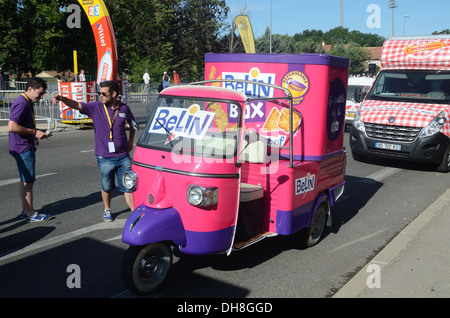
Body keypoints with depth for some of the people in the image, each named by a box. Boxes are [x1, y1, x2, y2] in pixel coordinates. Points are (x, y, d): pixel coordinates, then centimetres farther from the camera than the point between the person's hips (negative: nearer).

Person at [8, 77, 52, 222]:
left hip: (26, 147, 11)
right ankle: (30, 214, 6)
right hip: (23, 148, -11)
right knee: (28, 181, -3)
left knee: (25, 180, 17)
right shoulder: (22, 103, -18)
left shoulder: (27, 103, 14)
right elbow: (12, 127, -26)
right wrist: (34, 132, -20)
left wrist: (38, 132, 10)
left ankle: (25, 210, 27)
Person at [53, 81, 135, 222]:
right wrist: (62, 98, -33)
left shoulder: (124, 108, 1)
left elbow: (132, 123, 19)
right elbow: (77, 105, -15)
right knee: (107, 187, 13)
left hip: (123, 156, 0)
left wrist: (130, 141, 14)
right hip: (105, 157, 0)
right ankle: (107, 210, 36)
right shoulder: (96, 107, -3)